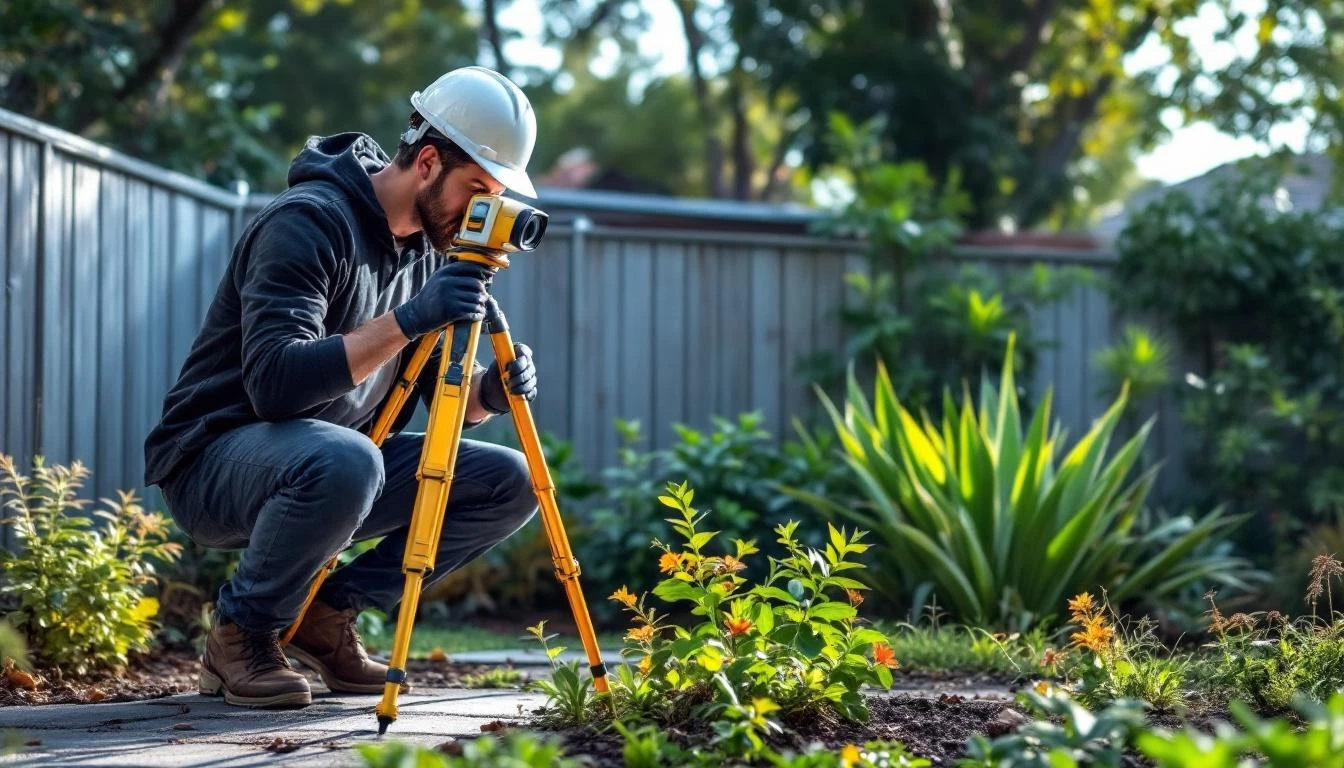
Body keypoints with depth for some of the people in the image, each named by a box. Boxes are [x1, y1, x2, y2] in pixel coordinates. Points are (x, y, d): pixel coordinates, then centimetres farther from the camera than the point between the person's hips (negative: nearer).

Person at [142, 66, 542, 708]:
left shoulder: (429, 247, 5)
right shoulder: (308, 221, -20)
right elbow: (274, 383, -33)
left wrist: (488, 392, -15)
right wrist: (407, 320, -39)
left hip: (340, 456, 8)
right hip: (213, 461, -8)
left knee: (509, 483, -4)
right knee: (343, 461, -39)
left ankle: (330, 610, 3)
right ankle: (241, 631, -13)